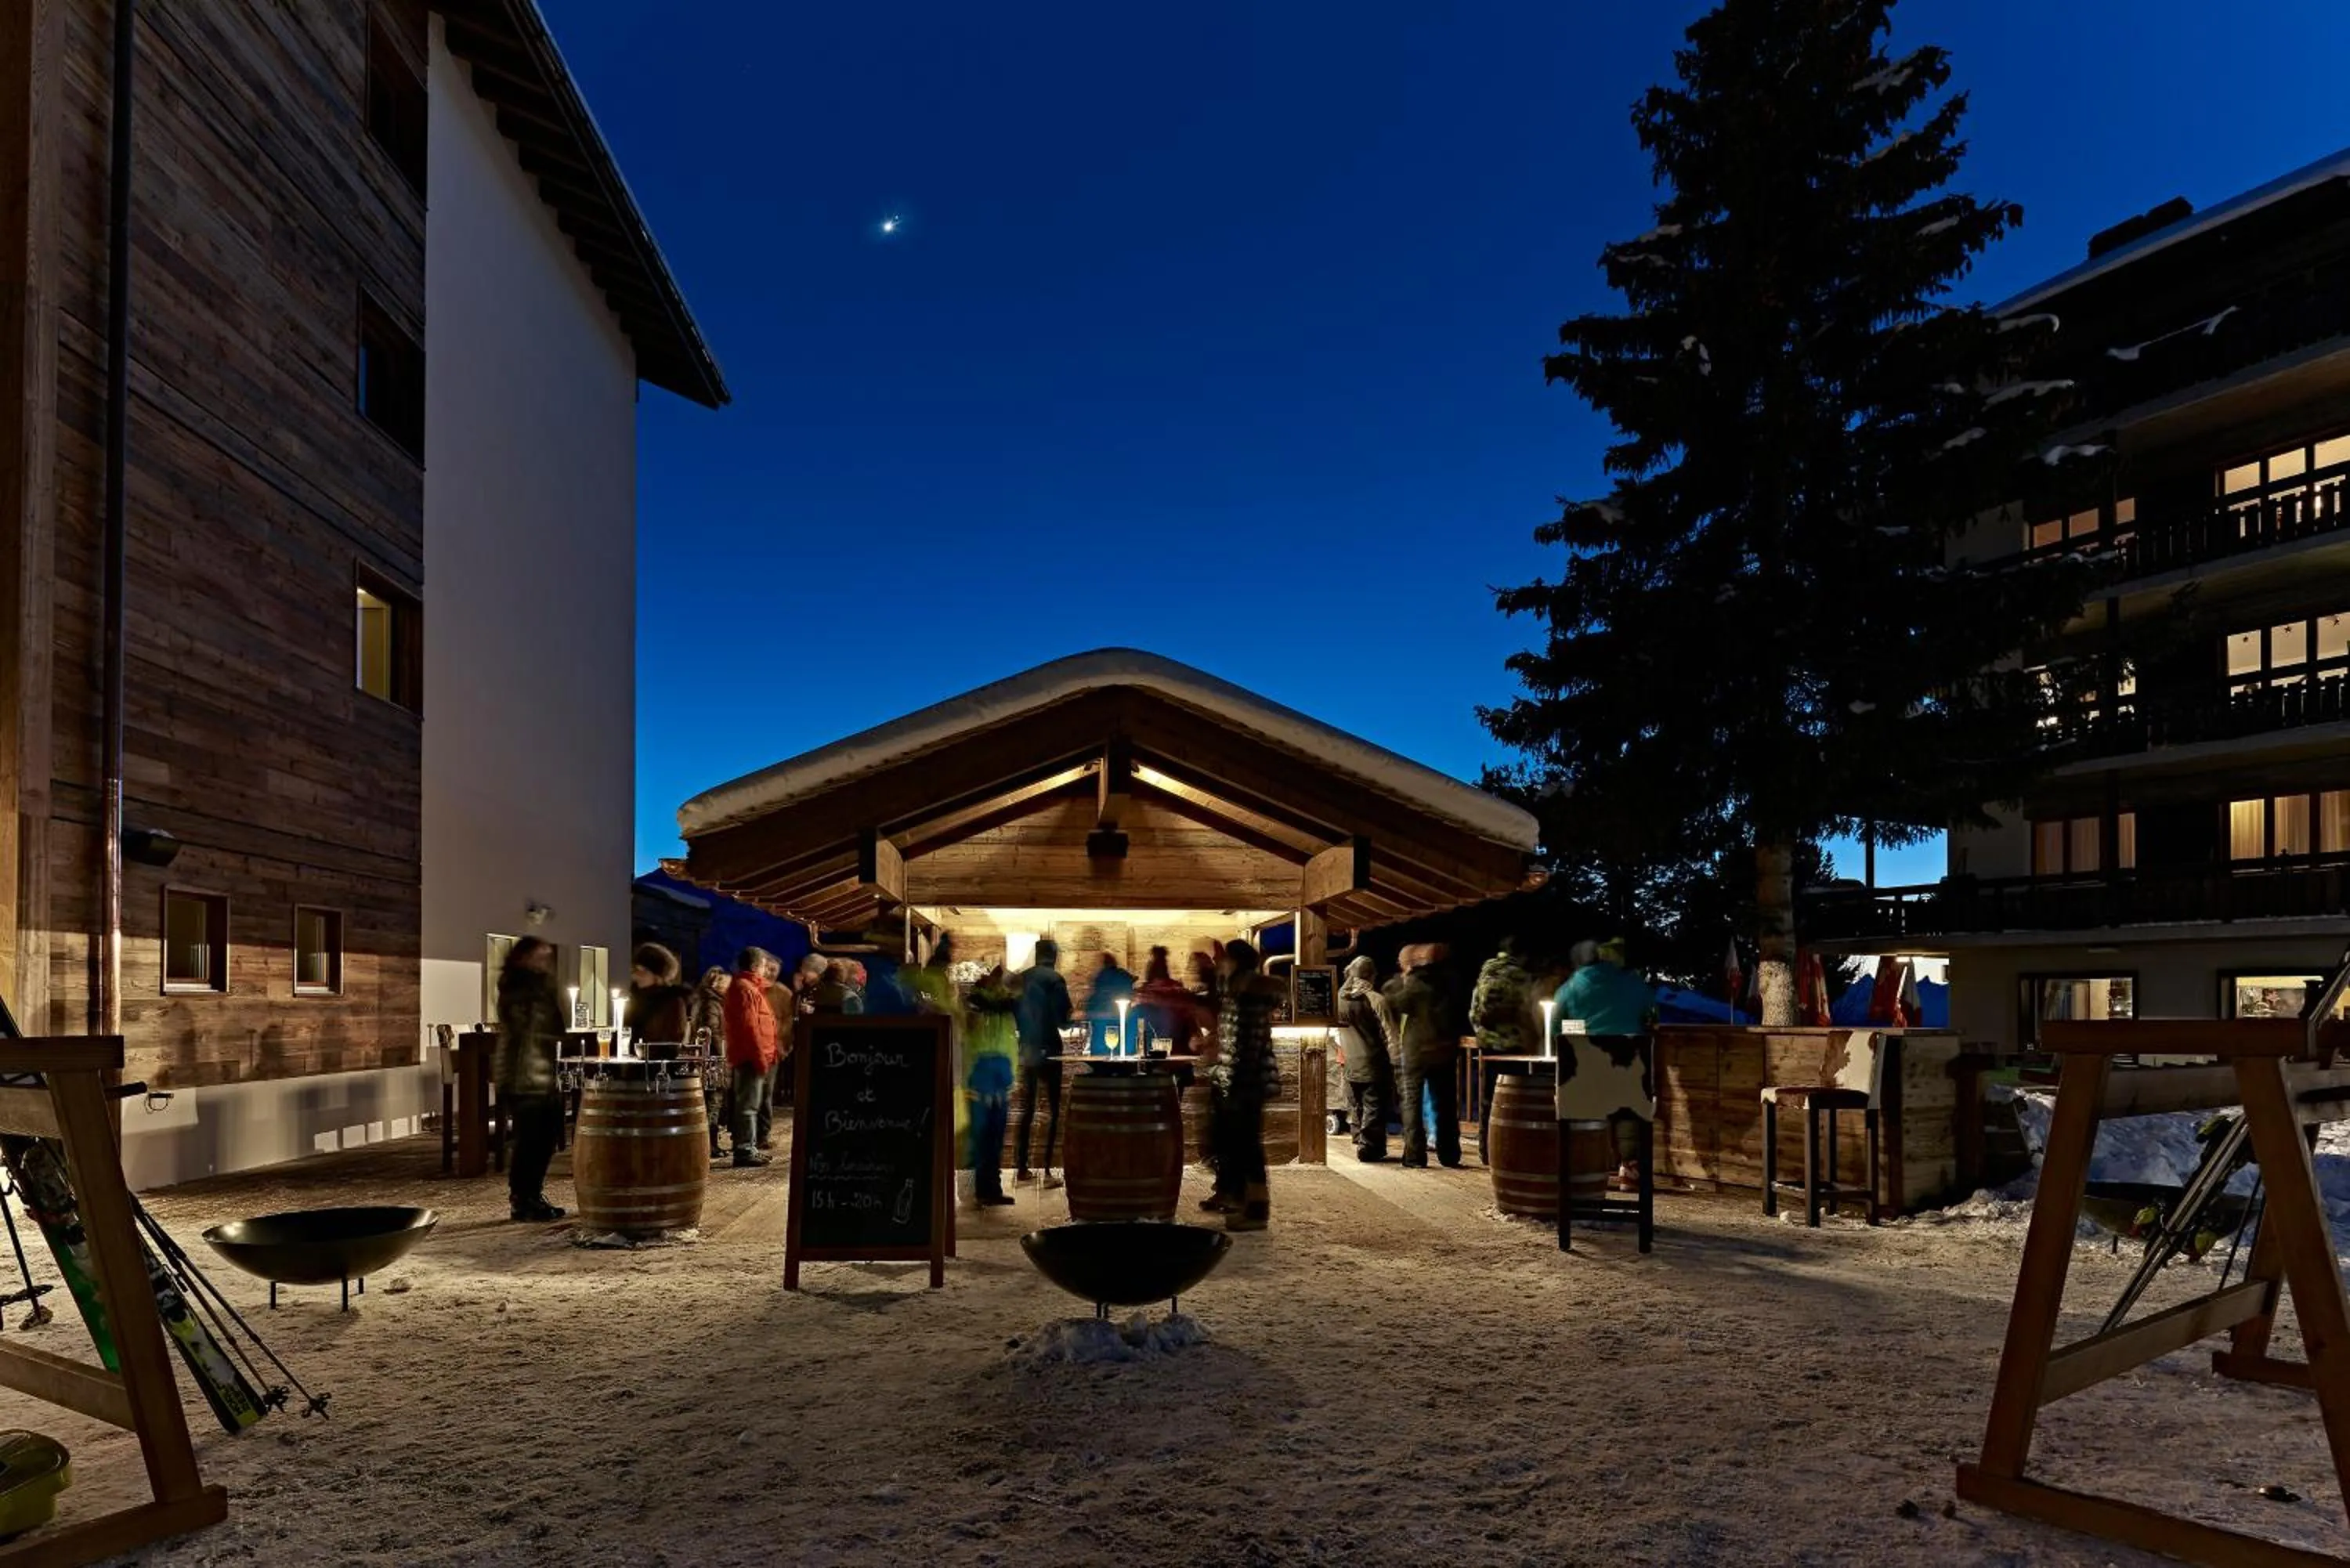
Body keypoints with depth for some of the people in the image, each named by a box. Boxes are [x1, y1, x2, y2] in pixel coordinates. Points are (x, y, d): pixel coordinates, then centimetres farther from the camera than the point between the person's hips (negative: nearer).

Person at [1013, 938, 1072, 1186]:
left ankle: (1022, 1168, 16)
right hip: (1048, 1049, -5)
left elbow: (1013, 1013, 8)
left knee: (1026, 1109, 13)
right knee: (1053, 1110, -1)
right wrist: (1062, 1024, 7)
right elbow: (1063, 1017, -13)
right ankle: (1047, 1171, -6)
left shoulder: (1021, 979, 5)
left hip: (1026, 1049, 5)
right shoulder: (1054, 979, -10)